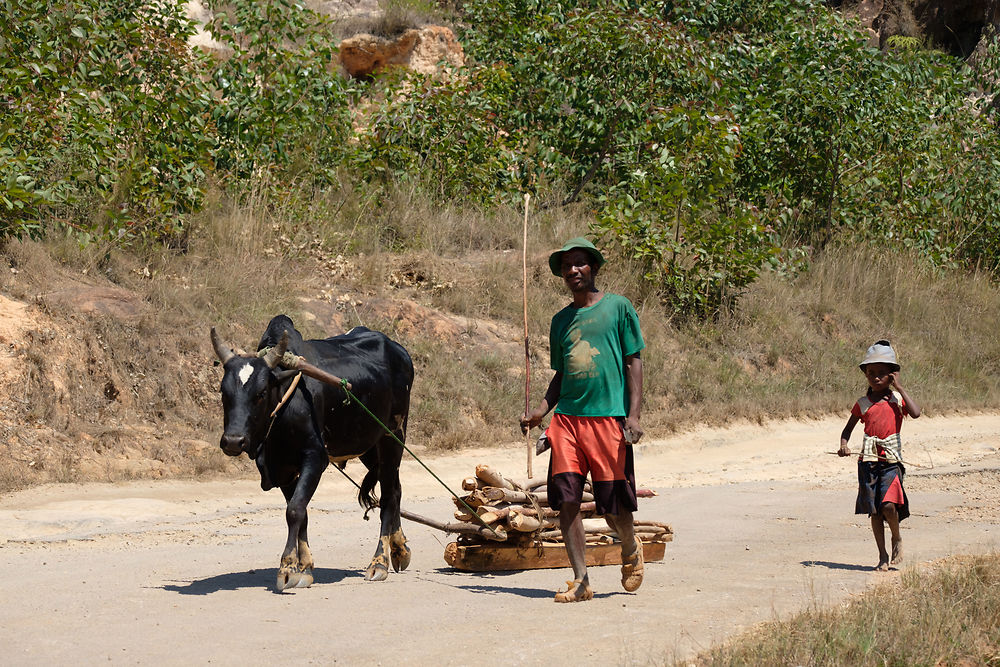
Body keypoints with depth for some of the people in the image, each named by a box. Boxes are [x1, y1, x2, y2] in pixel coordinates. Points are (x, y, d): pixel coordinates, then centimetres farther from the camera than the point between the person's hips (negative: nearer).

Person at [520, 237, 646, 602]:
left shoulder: (618, 307, 4)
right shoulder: (561, 320, 17)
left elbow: (633, 363, 1)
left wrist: (633, 415, -8)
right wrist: (541, 411, 8)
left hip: (609, 418, -4)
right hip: (567, 418, 4)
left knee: (613, 505, -2)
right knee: (566, 500, -6)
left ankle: (630, 549, 30)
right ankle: (580, 581, 0)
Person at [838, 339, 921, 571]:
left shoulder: (897, 399, 2)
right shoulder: (863, 403, 9)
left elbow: (916, 413, -15)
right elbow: (848, 427, 17)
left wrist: (899, 388, -11)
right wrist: (843, 445, -3)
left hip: (891, 459, -3)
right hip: (868, 460, 3)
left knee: (888, 505, -19)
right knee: (874, 510, 4)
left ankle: (897, 539, 10)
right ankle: (882, 556, 14)